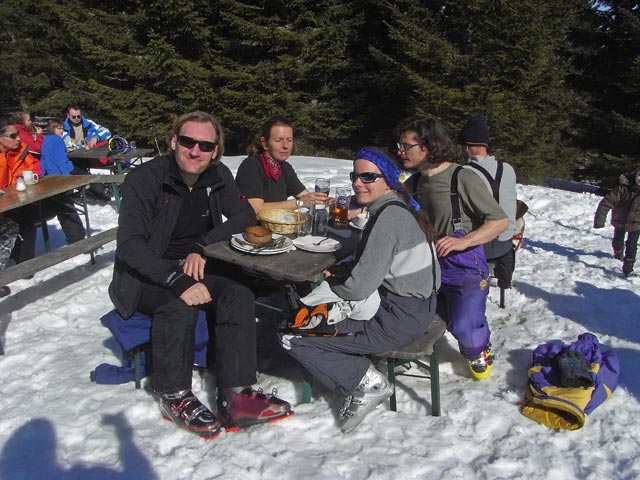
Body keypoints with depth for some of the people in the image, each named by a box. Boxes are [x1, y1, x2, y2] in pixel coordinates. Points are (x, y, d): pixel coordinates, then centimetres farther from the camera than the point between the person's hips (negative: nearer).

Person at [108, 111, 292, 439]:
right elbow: (130, 245, -25)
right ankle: (174, 396, -13)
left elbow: (245, 217, -1)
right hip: (143, 276, -4)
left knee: (237, 295, -22)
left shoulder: (218, 176, -1)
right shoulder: (144, 179, -17)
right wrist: (176, 280, -40)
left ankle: (236, 397, -20)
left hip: (192, 269, 5)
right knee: (179, 305, -34)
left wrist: (201, 245, -16)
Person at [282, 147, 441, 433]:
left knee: (293, 337, -7)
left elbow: (359, 287, -21)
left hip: (400, 318, -10)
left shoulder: (389, 216, -21)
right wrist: (334, 271, 2)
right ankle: (367, 380, 13)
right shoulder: (395, 207, 9)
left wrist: (327, 287, -1)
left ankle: (368, 383, 0)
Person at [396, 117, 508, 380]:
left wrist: (463, 242, -24)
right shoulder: (413, 183, 7)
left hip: (464, 266, -6)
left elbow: (500, 221, -11)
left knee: (464, 328, -17)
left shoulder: (463, 179, -13)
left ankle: (479, 350, 18)